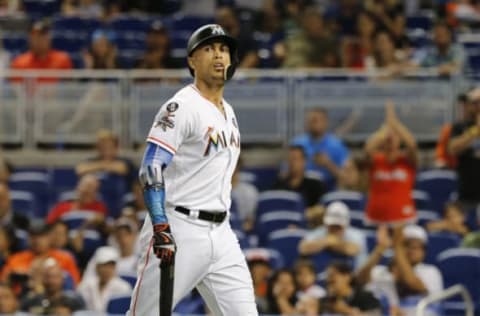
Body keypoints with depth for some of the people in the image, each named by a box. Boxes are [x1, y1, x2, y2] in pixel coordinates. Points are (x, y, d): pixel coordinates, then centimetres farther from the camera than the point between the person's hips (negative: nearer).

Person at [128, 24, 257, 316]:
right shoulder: (181, 107, -10)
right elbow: (152, 169, -19)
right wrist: (161, 228, -29)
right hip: (178, 230, -8)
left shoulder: (228, 113, 17)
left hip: (221, 235, 8)